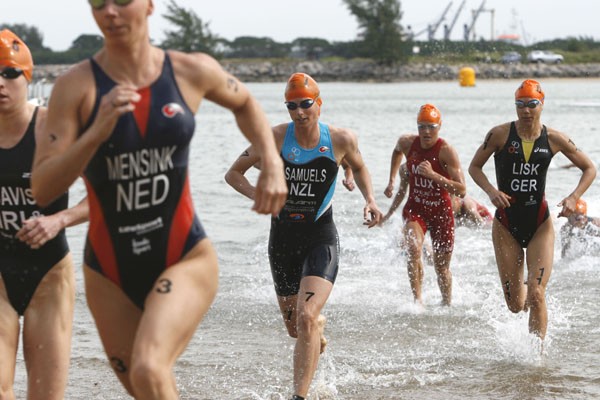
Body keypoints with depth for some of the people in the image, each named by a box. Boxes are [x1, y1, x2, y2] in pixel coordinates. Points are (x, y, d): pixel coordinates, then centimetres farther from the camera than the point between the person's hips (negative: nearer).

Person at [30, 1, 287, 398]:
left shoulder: (192, 71, -3)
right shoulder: (76, 86, -9)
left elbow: (244, 103, 21)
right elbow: (42, 189, -14)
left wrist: (272, 164, 5)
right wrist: (96, 133, -27)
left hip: (185, 259, -1)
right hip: (111, 272, 1)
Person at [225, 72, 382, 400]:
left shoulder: (341, 139, -6)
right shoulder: (275, 137, -7)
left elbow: (359, 169, 16)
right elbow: (234, 173, 2)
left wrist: (369, 199, -2)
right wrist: (258, 196, -17)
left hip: (321, 240, -2)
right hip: (282, 239, 2)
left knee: (306, 318, -22)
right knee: (294, 328, 13)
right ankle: (320, 324, 52)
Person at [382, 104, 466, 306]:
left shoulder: (446, 151, -20)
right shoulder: (407, 143, -7)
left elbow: (461, 190, -26)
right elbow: (397, 151, 22)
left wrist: (433, 175, -35)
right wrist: (391, 180, 18)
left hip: (441, 211, -2)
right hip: (415, 208, 2)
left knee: (442, 267, 8)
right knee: (412, 248, -28)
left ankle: (447, 305, 32)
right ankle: (417, 299, -26)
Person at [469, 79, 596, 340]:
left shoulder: (553, 139, -3)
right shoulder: (500, 134, -5)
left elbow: (589, 169, 7)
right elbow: (474, 167, 4)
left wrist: (574, 197, -10)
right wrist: (491, 191, -14)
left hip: (540, 225, 0)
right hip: (506, 225, 0)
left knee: (536, 295, -14)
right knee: (516, 305, 4)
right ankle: (524, 292, 42)